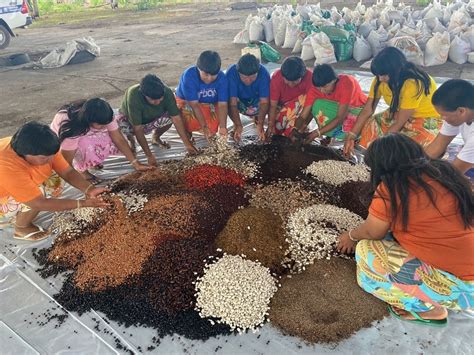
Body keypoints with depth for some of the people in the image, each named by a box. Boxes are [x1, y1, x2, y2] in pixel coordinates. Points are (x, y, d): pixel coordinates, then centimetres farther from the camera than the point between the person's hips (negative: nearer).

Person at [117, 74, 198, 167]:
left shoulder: (167, 92, -30)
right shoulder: (133, 96, -39)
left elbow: (176, 118, -27)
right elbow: (138, 129, -38)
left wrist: (187, 144, -32)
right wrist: (149, 155, -40)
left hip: (151, 119, 3)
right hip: (128, 119, -3)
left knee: (170, 117, -27)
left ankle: (155, 137, 5)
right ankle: (131, 139, 2)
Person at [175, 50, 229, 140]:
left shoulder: (222, 78, -22)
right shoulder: (189, 75, -30)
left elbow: (222, 104, -28)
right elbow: (194, 104, -32)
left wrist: (222, 127, -43)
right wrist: (204, 126, -40)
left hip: (210, 105, 2)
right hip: (186, 102, -2)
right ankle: (187, 132, 4)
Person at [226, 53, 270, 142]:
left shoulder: (263, 73, -30)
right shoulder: (231, 73, -32)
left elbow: (264, 102, -33)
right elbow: (232, 102, -36)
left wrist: (260, 125, -44)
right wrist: (238, 125, -45)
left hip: (256, 101, 2)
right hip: (238, 101, -1)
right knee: (227, 102, -34)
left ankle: (257, 118, 6)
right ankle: (235, 122, -2)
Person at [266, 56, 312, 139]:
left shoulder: (309, 77, -30)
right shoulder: (276, 77, -27)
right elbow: (273, 105, -26)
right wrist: (270, 126, -36)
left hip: (299, 105, 0)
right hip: (282, 106, 0)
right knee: (277, 127, -24)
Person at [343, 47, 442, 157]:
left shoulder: (413, 83, -33)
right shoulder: (380, 79, -15)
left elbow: (399, 123, -31)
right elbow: (367, 110, -14)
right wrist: (351, 136, -22)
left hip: (427, 119, -6)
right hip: (398, 114, 6)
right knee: (368, 125, -13)